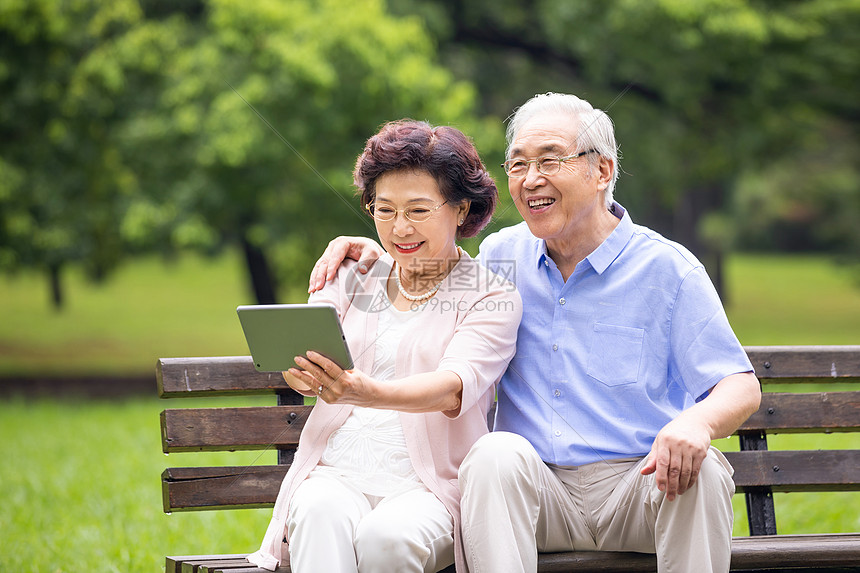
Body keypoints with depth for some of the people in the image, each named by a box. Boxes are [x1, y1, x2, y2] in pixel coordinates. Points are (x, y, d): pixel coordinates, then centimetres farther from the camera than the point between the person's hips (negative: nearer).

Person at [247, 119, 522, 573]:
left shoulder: (492, 297, 5)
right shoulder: (352, 278, 19)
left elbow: (455, 387, -14)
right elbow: (302, 349, 3)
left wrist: (367, 392, -35)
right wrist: (301, 372, -25)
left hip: (430, 484, -2)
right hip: (337, 471, 3)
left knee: (388, 535, -36)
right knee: (322, 514, -34)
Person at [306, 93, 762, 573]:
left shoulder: (666, 268, 1)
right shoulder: (502, 255, 13)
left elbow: (742, 388, -4)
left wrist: (697, 422, -29)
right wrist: (374, 256, 12)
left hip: (637, 484, -2)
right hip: (540, 490, 2)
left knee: (697, 468, -34)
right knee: (497, 453, -31)